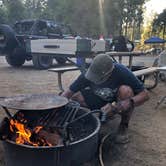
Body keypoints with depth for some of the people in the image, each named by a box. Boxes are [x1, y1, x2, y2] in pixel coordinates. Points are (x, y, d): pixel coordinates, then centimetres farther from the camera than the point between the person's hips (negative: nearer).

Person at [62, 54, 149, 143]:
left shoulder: (122, 72, -30)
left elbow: (144, 94, -30)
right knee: (75, 96, -19)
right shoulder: (88, 74, -23)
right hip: (101, 101, 3)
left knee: (125, 90, -36)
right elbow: (68, 92, -18)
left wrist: (121, 105, -44)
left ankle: (124, 125, -11)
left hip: (118, 102, -3)